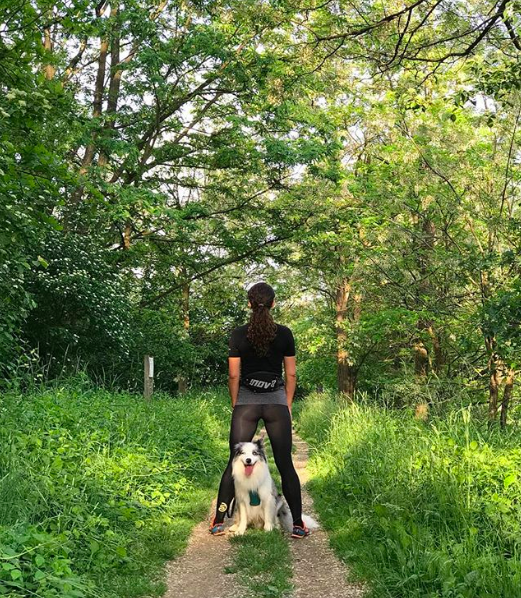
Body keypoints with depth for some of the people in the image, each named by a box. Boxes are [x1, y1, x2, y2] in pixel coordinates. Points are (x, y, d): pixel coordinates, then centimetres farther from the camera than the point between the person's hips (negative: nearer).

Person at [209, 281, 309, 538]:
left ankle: (218, 521, 9)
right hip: (277, 401, 0)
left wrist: (235, 406, 10)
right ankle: (298, 524, 8)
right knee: (285, 464, 6)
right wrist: (287, 406, 12)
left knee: (235, 462, 7)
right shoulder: (284, 334, 0)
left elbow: (234, 375, -1)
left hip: (246, 402, 0)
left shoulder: (238, 334, -2)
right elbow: (291, 374, 3)